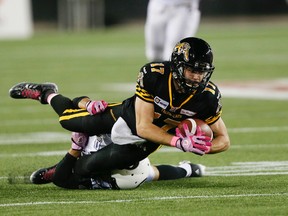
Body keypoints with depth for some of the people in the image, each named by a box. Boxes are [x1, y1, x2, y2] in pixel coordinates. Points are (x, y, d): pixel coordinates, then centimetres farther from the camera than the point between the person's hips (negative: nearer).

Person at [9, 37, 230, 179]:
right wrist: (180, 142, -45)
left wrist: (200, 147, -40)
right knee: (69, 120, 16)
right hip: (127, 114, 0)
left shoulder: (207, 97, -30)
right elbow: (143, 127, -31)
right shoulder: (153, 75, -34)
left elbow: (223, 140, -17)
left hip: (144, 141, 0)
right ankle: (47, 94, 52)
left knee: (83, 168, -2)